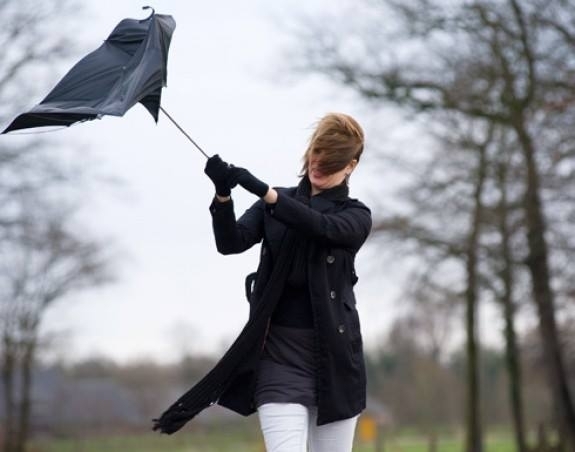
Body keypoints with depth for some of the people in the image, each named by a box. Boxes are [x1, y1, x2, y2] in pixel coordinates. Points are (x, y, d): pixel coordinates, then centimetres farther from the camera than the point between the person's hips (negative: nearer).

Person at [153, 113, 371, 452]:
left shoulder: (356, 216, 6)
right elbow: (231, 242, -6)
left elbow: (322, 226, -17)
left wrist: (260, 189, -29)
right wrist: (223, 195, -26)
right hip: (279, 351, 0)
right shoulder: (274, 205, 11)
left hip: (334, 354, 0)